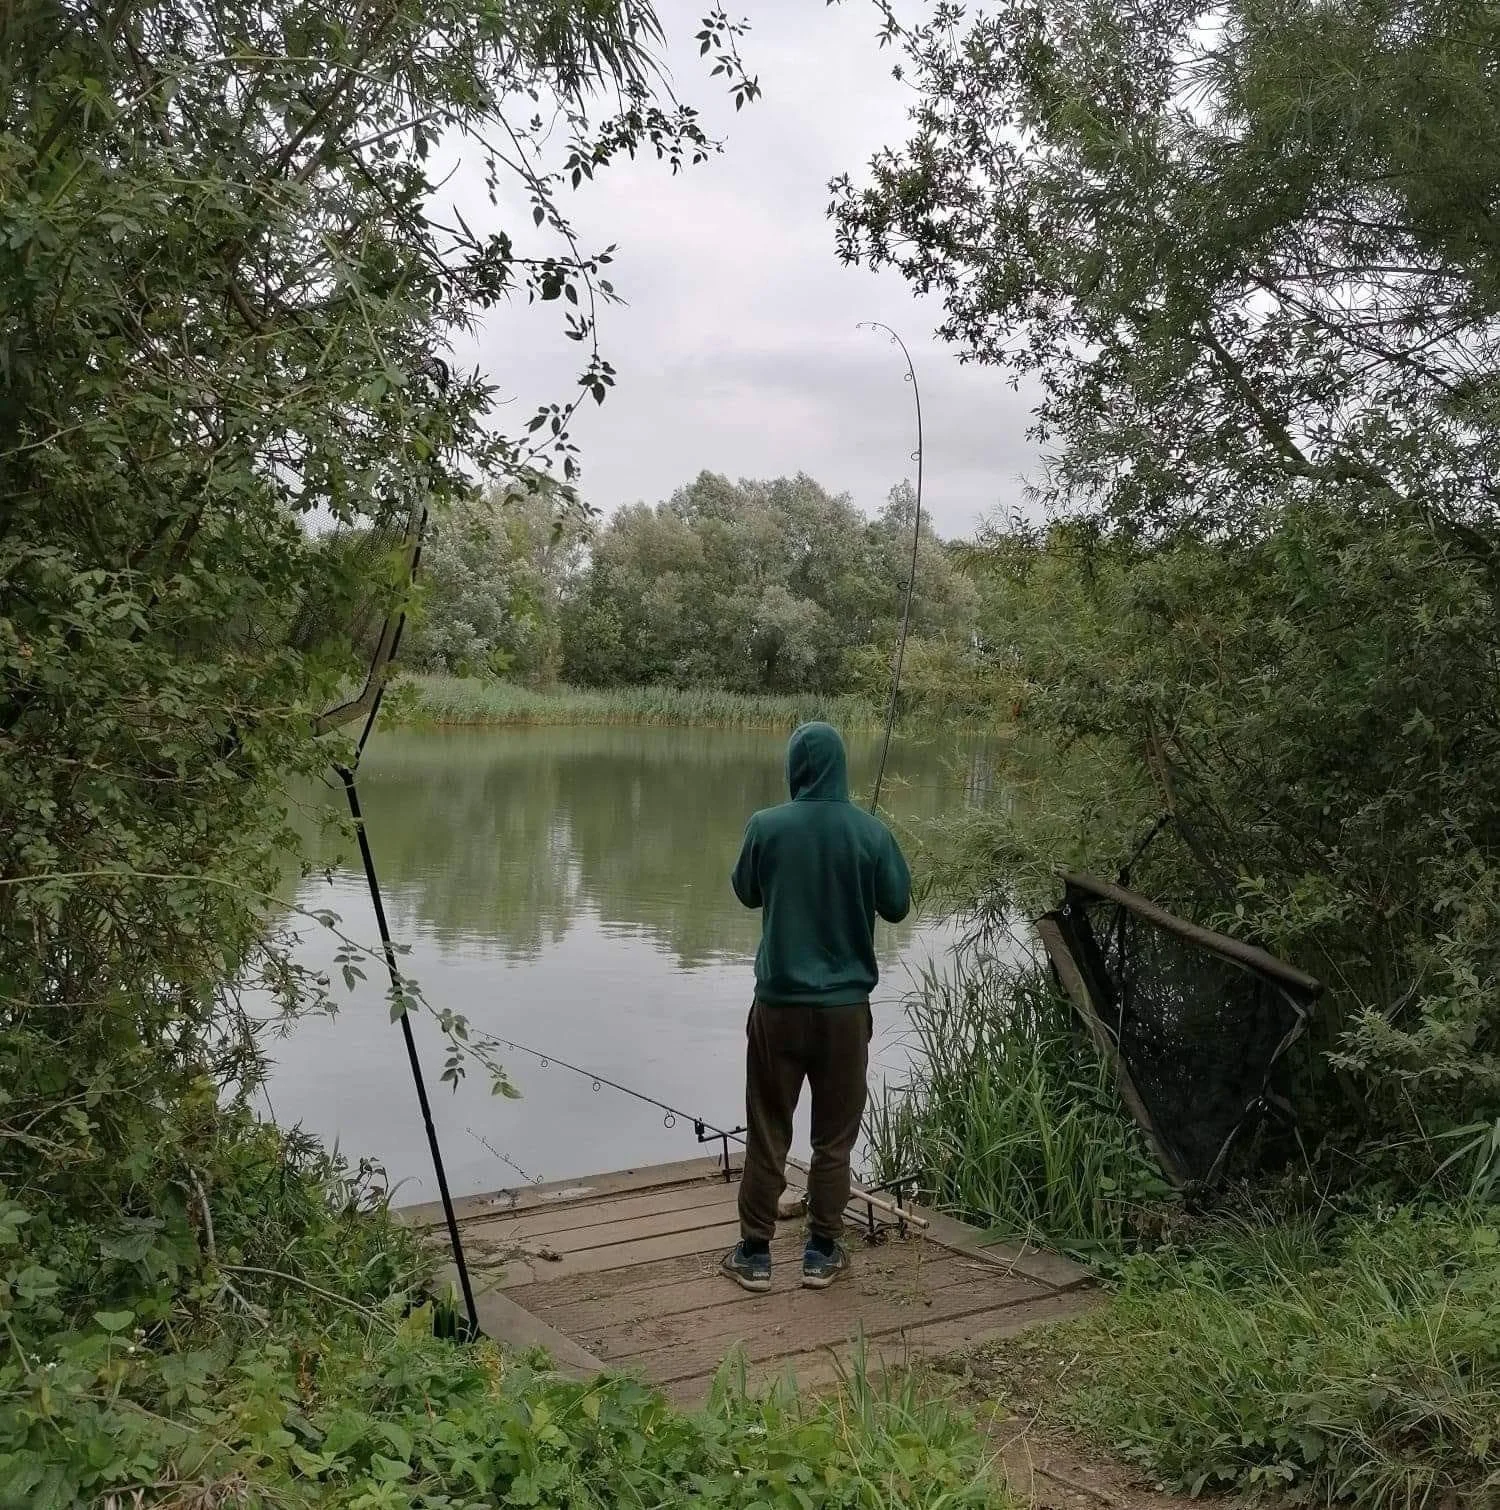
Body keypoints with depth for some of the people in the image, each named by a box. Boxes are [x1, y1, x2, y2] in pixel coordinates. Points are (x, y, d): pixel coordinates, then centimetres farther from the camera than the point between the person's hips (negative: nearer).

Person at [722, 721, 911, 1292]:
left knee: (767, 1133, 10)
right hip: (845, 1005, 0)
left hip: (778, 1003, 0)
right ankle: (822, 1254, 21)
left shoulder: (766, 826, -8)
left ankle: (754, 1254, 18)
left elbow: (745, 892, 7)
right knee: (834, 1137, 13)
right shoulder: (871, 832, -8)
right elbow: (897, 906, 2)